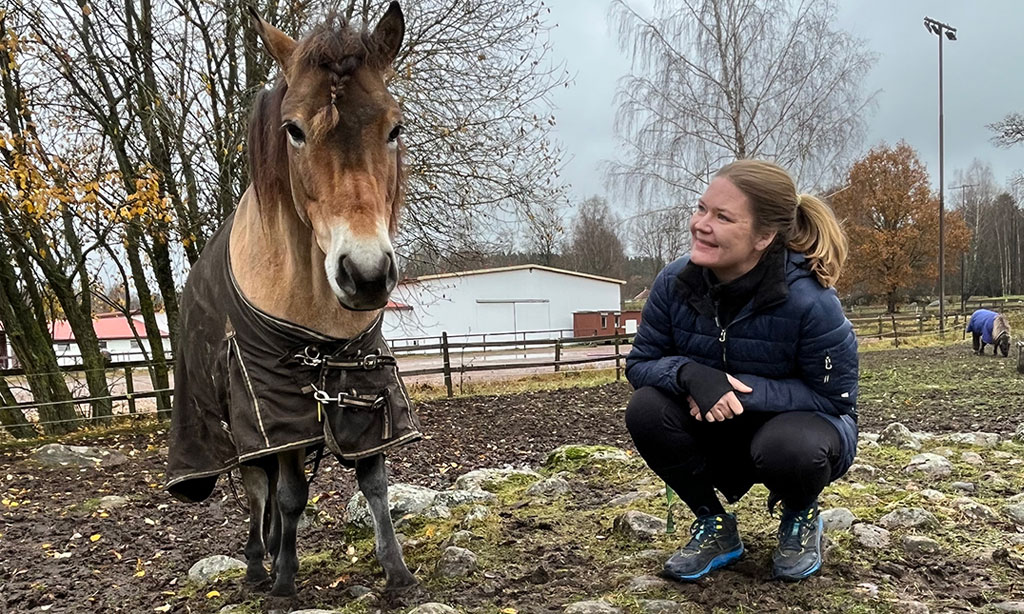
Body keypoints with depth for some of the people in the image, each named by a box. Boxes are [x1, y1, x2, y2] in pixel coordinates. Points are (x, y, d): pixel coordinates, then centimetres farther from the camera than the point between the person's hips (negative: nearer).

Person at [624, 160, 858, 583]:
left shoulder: (810, 302, -29)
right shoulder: (674, 283, -18)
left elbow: (834, 398, -21)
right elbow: (640, 362, -11)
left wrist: (744, 389, -33)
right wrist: (688, 373, -35)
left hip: (796, 426, -3)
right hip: (716, 433, 3)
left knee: (788, 446, -38)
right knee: (646, 409, -25)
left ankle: (801, 518, 3)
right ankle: (714, 527, 0)